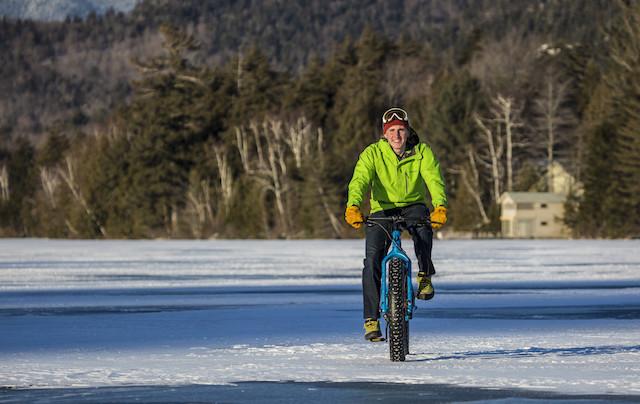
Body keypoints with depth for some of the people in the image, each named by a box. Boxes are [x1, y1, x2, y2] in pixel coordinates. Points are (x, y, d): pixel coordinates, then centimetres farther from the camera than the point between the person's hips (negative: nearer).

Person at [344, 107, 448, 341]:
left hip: (413, 206, 0)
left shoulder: (421, 152, -7)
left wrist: (440, 206, -40)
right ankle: (371, 319, -10)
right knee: (372, 258, -18)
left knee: (423, 225, -37)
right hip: (382, 209, 0)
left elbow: (434, 179, -21)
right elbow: (360, 180, -23)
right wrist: (353, 206, -43)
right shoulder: (373, 153, -9)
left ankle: (424, 276, -17)